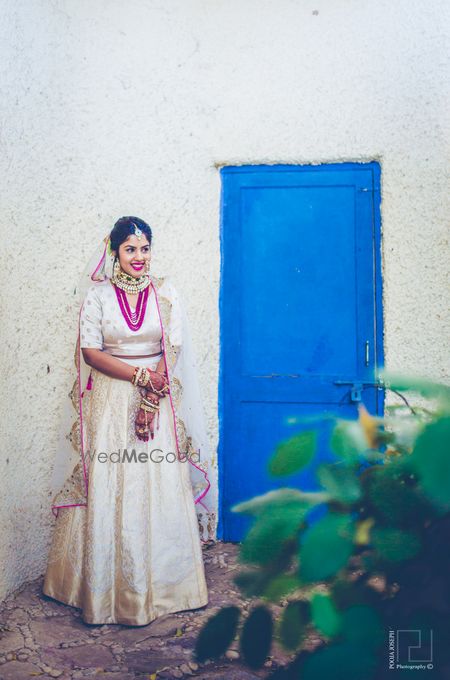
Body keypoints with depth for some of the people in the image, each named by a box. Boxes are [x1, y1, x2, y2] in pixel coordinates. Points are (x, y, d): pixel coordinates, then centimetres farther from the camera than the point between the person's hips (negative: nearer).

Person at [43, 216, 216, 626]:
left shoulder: (165, 293, 5)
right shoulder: (98, 295, 1)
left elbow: (173, 349, -1)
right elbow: (90, 351, -5)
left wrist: (151, 398, -12)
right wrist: (140, 375, -14)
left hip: (159, 401, 1)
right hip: (111, 401, -1)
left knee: (163, 491, 2)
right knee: (108, 491, 1)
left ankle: (164, 583, 17)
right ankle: (110, 586, 15)